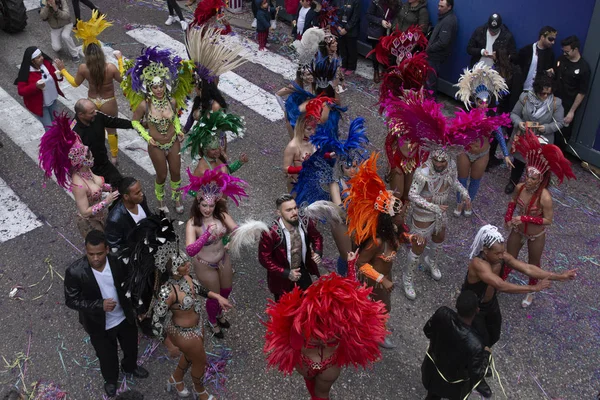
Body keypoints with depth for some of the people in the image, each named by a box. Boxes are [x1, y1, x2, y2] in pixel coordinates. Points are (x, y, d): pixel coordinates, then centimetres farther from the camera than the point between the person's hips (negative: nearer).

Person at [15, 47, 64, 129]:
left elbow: (54, 76, 1)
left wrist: (59, 75, -24)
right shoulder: (26, 73, -25)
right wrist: (35, 86, -38)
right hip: (38, 105, -5)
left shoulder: (46, 63, -11)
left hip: (52, 100, 5)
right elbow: (21, 91, -23)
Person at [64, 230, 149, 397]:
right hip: (99, 325, -3)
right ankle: (111, 380, 56)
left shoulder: (117, 262, -20)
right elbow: (71, 300, -20)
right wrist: (99, 305, -31)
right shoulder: (75, 272, -29)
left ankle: (130, 367, 62)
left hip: (124, 317, 3)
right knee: (107, 356, 23)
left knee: (131, 347, 28)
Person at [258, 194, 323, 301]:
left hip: (302, 271, 4)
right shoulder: (271, 233, -33)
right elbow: (264, 258, -21)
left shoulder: (305, 222, -20)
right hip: (282, 276, -4)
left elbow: (317, 237, 0)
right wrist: (286, 273, -24)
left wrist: (317, 252, -19)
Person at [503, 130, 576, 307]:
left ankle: (531, 291, 49)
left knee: (533, 264, 23)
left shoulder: (545, 197, -33)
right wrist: (508, 217, -12)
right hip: (517, 231, 3)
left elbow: (548, 220, -23)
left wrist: (525, 218, -30)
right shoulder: (520, 187, -19)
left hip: (536, 236, -3)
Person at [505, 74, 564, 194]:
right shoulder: (525, 98, -12)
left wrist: (546, 128, -25)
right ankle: (513, 182, 42)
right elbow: (514, 114, -2)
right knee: (518, 161, 19)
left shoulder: (556, 103, -13)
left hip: (542, 140, -1)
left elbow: (559, 123, -7)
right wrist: (518, 122, -23)